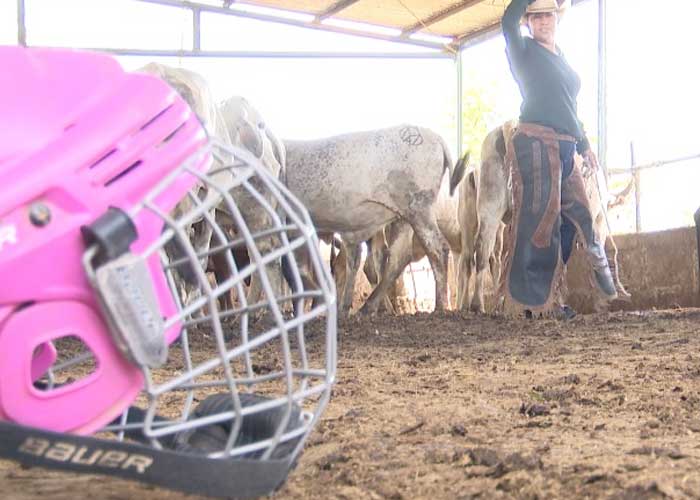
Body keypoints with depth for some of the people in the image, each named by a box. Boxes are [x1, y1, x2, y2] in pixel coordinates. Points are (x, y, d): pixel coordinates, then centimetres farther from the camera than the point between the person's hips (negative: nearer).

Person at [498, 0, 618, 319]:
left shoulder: (562, 61, 22)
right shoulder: (523, 51, 0)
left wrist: (584, 146, 27)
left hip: (565, 148, 9)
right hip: (535, 143, -9)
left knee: (574, 217, 12)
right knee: (538, 218, -10)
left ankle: (549, 294, 20)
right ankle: (529, 298, -7)